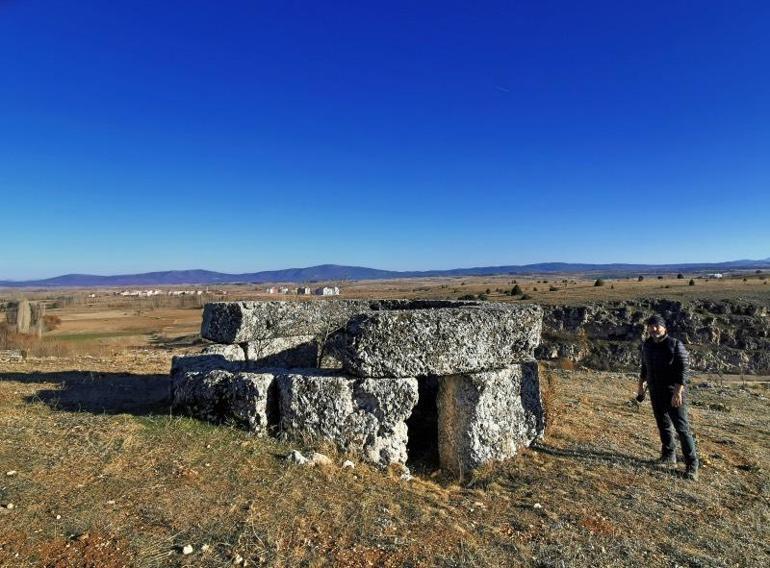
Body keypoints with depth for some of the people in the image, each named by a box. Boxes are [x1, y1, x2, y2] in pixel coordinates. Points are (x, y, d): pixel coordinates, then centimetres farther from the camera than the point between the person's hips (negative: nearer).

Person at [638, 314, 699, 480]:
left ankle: (692, 464, 4)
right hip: (656, 393, 6)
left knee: (682, 427, -5)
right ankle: (669, 455, 30)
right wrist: (641, 387, 20)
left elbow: (684, 369, -18)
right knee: (663, 426, 15)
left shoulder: (675, 345, -14)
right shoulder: (647, 345, 5)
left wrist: (678, 392, -24)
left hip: (673, 393, -6)